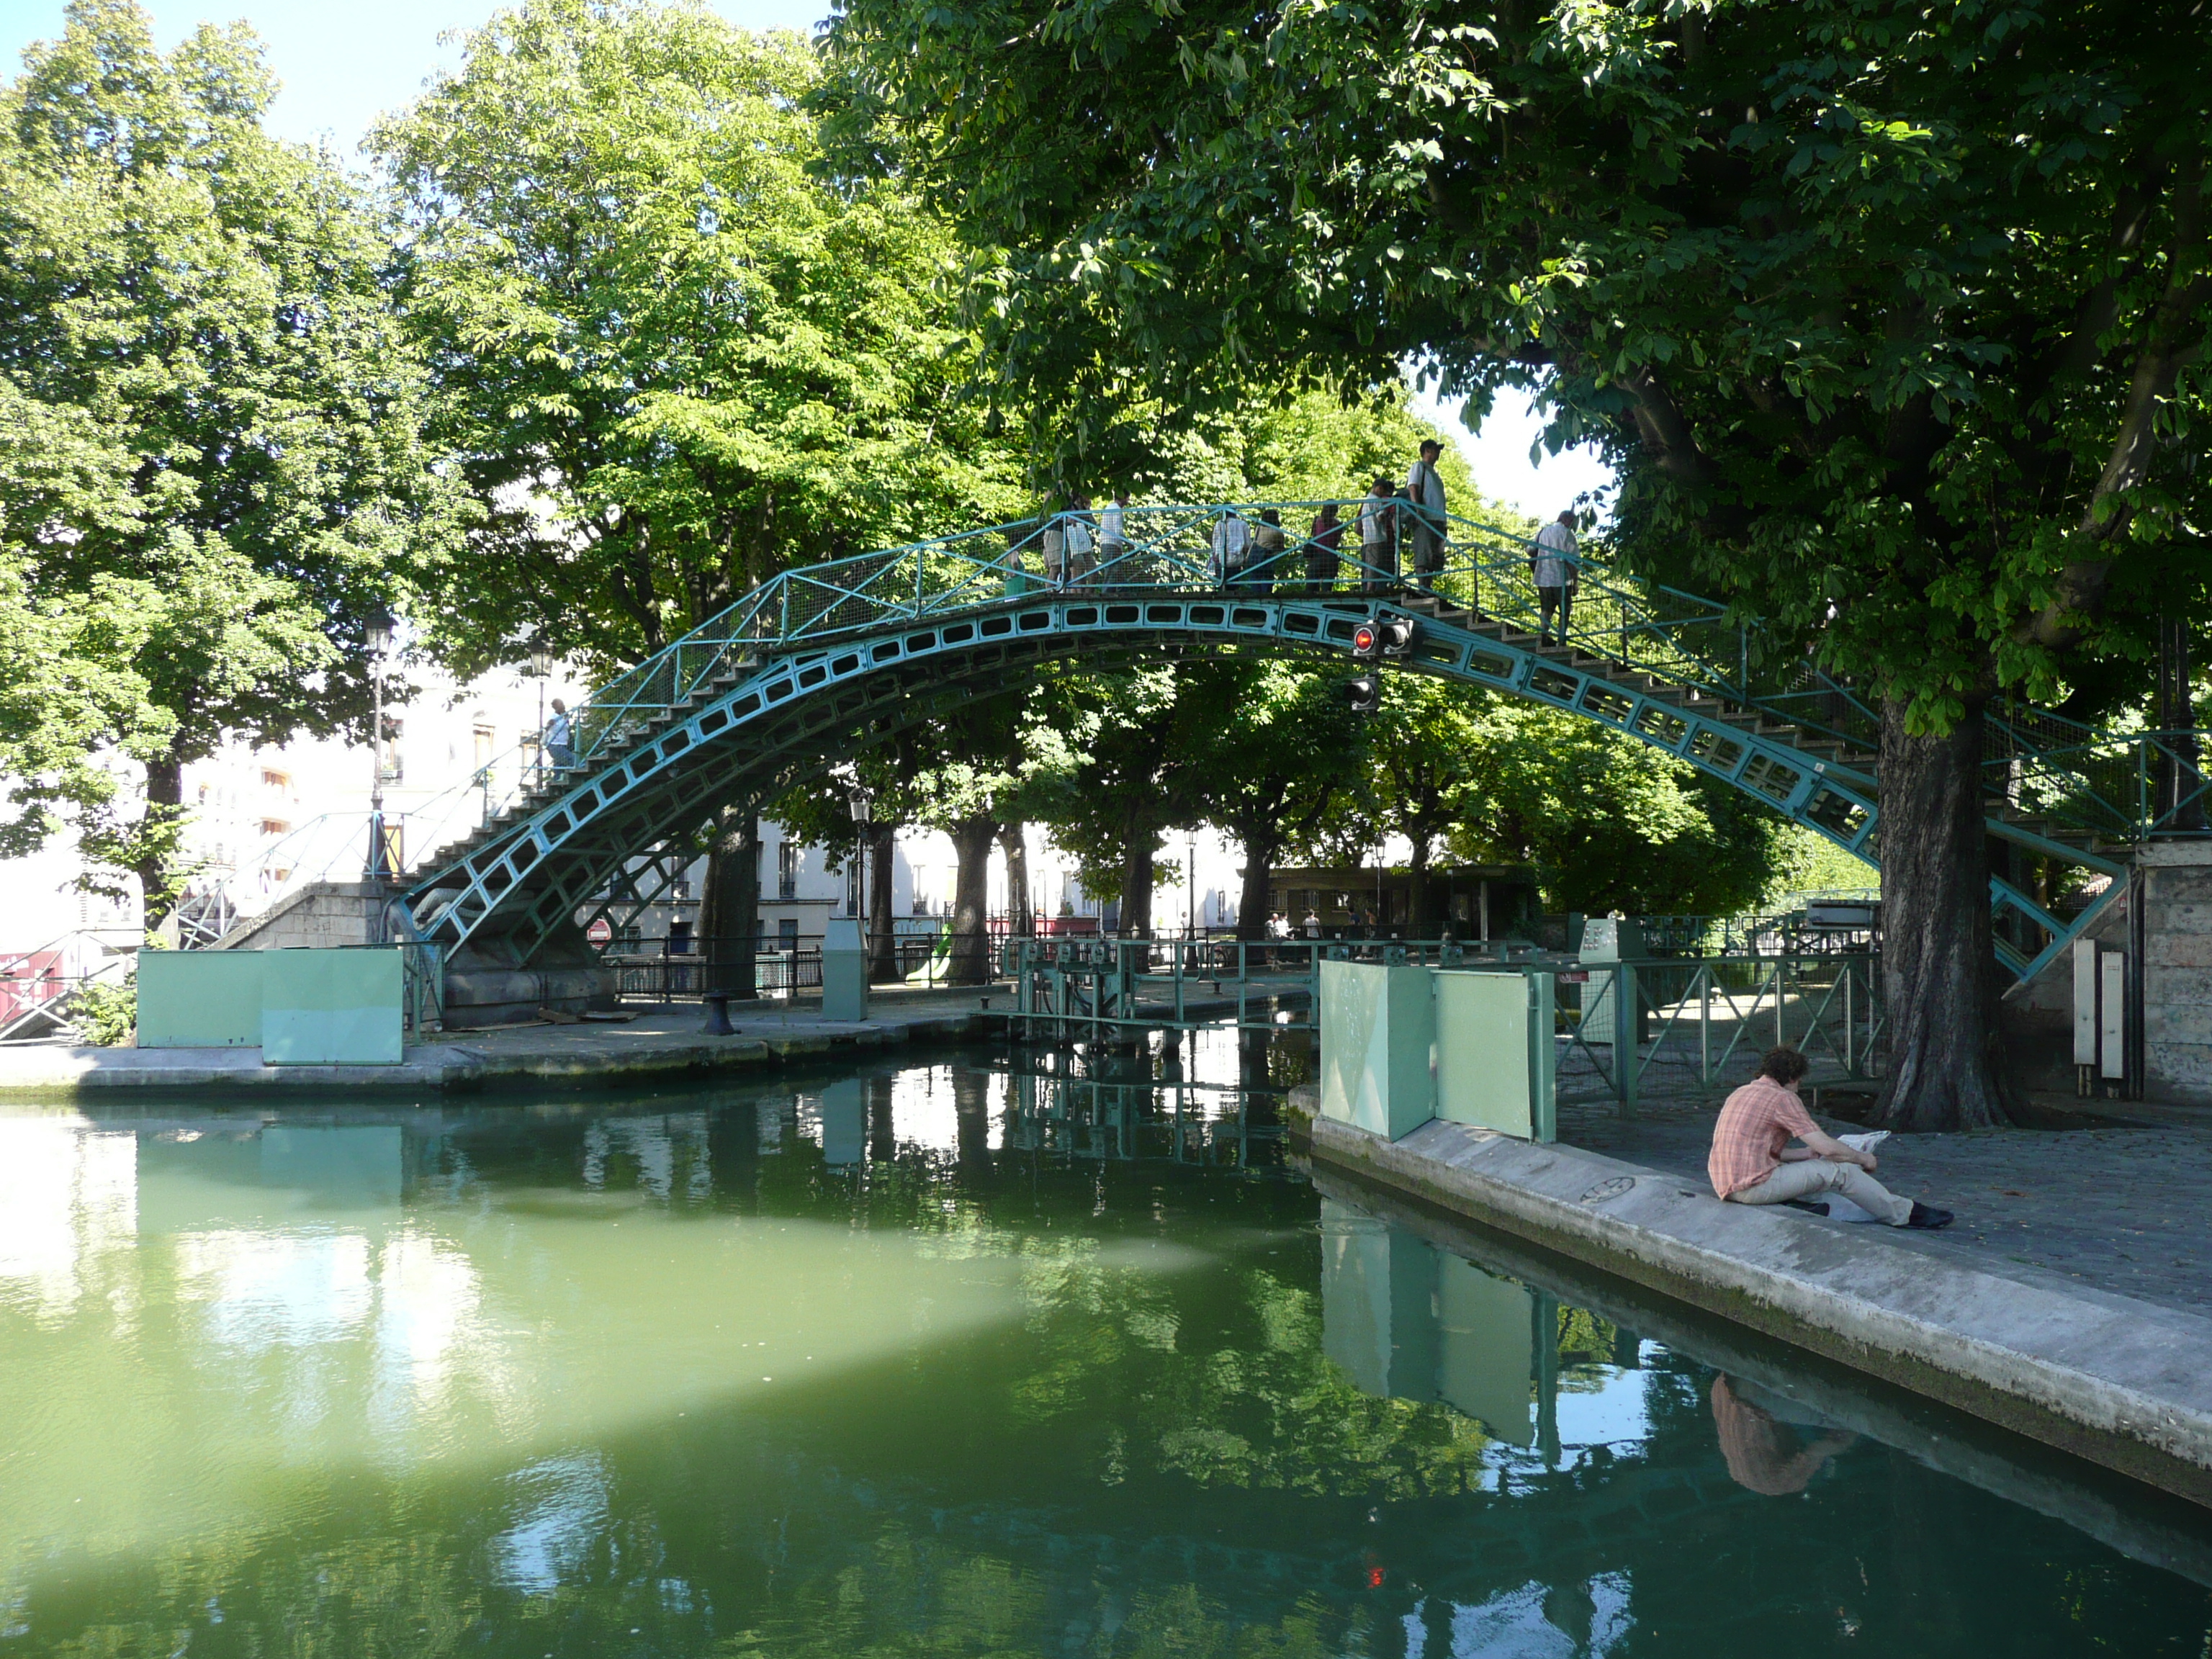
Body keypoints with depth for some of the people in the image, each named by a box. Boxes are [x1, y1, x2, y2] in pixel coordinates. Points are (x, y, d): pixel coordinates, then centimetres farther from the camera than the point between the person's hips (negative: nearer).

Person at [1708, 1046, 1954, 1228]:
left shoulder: (1741, 1093, 17)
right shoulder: (1782, 1098, -10)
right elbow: (1829, 1148, -9)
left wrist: (1808, 1153, 22)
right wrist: (1863, 1158, 8)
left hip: (1726, 1188, 9)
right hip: (1753, 1187, -9)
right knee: (1841, 1171, 0)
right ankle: (1904, 1213, 14)